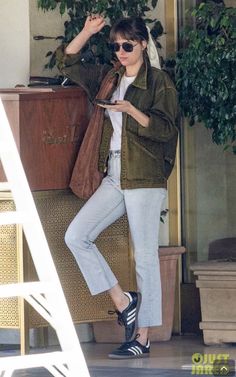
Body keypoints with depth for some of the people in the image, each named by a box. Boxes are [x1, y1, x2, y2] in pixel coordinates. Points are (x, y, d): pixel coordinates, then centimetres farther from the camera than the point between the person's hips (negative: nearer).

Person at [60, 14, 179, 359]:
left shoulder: (159, 82, -5)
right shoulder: (108, 77, 13)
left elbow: (166, 130, -11)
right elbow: (70, 64, 18)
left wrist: (132, 110, -24)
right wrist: (87, 32, 3)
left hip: (145, 179, -7)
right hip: (114, 178, 7)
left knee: (145, 257, -4)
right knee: (76, 236, -4)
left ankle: (142, 340, 0)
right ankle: (122, 302, 4)